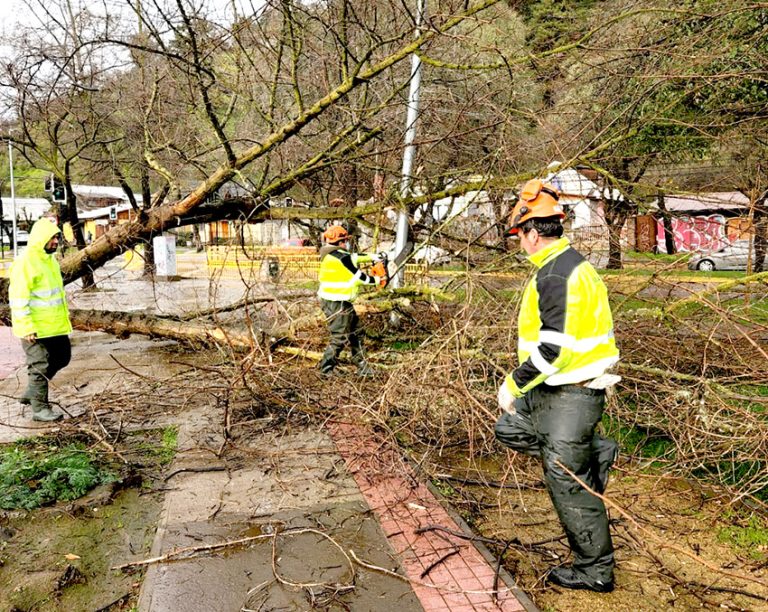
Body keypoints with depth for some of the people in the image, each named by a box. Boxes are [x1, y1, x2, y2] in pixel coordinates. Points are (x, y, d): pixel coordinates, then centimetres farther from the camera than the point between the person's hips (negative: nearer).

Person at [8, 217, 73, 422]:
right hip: (36, 328, -9)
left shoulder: (50, 259, 12)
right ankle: (39, 408, 12)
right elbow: (18, 299, -20)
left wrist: (64, 318, 22)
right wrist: (27, 327, -22)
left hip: (55, 325, 9)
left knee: (62, 357, 17)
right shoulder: (25, 262, -17)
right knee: (40, 366, -1)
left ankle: (31, 393, 31)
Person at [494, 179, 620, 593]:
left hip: (572, 394, -10)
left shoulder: (558, 274, -23)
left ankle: (595, 570, 20)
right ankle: (593, 451, 18)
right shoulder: (563, 264, 10)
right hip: (556, 387, 10)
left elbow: (553, 346, -28)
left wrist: (514, 383, -17)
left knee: (567, 483, 2)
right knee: (509, 429, 21)